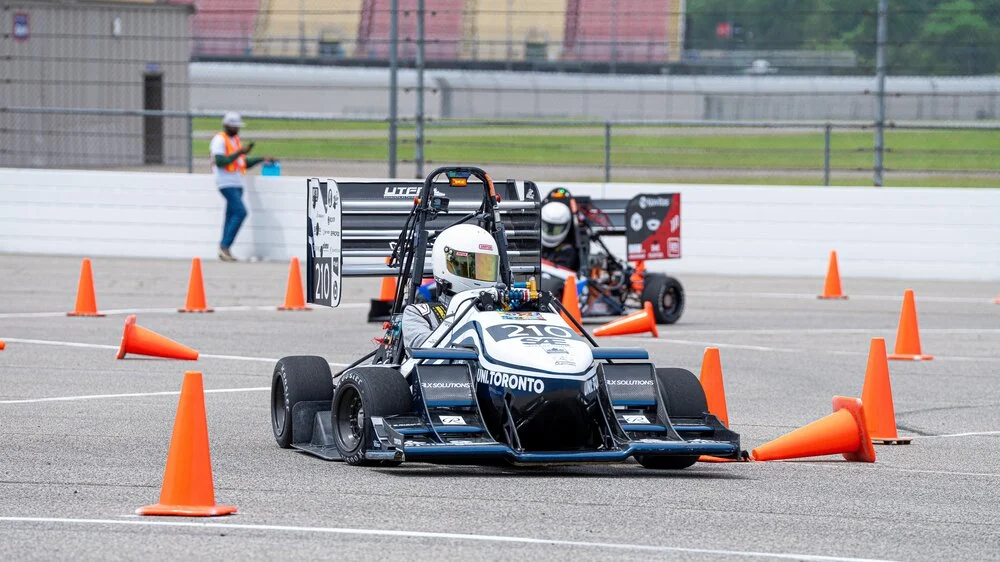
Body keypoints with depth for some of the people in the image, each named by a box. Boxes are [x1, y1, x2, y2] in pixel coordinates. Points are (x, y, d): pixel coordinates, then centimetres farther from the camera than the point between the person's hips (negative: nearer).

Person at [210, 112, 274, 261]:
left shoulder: (236, 140, 21)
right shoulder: (220, 140, -7)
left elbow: (244, 164, 25)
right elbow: (220, 162, -19)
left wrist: (262, 160, 15)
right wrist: (239, 153, -19)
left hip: (237, 184, 9)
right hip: (227, 183, -9)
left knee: (232, 216, 6)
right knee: (240, 212, -18)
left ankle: (224, 250, 8)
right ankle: (225, 245, -16)